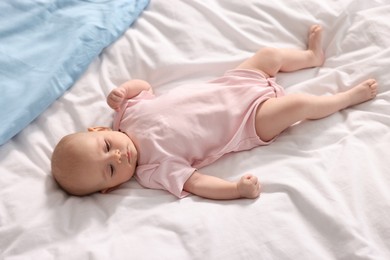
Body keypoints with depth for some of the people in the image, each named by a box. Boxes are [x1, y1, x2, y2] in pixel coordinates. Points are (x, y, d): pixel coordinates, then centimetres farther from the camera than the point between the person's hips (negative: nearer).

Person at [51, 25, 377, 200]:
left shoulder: (129, 112, -11)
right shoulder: (153, 170, -25)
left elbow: (142, 84, 6)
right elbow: (195, 183, -28)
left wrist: (120, 92, -14)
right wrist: (239, 188, -39)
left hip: (228, 86, 5)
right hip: (249, 121, -5)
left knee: (269, 55, 8)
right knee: (300, 104, -11)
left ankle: (312, 55, 40)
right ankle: (350, 96, 19)